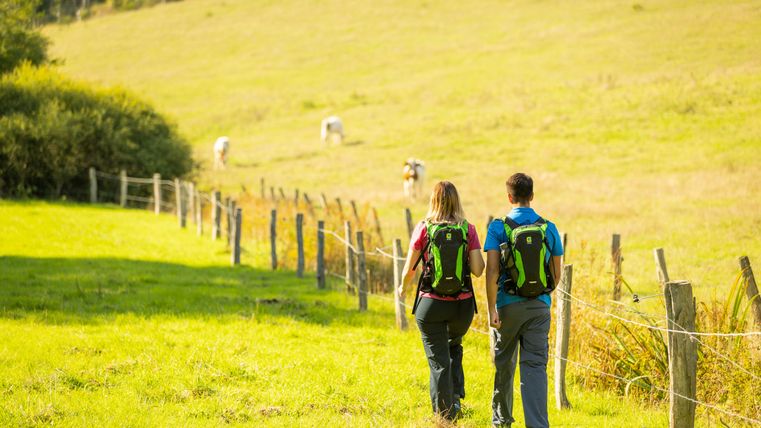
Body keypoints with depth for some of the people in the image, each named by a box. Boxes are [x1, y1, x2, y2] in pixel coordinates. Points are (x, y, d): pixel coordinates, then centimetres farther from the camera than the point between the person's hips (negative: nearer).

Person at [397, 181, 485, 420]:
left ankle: (444, 415, 8)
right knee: (454, 347, 28)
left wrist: (403, 289, 17)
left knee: (439, 362, 7)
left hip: (431, 304, -2)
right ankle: (455, 396, 14)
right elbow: (478, 270, -7)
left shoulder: (423, 228, -7)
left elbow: (409, 268, -3)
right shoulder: (468, 230, -4)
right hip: (462, 303, 2)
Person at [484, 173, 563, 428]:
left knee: (504, 364, 17)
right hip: (539, 306, 1)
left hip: (508, 305, -1)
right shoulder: (549, 228, 2)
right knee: (535, 366, -2)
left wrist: (492, 308, -12)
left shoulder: (498, 228, -6)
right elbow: (556, 273, 9)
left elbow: (492, 270, -13)